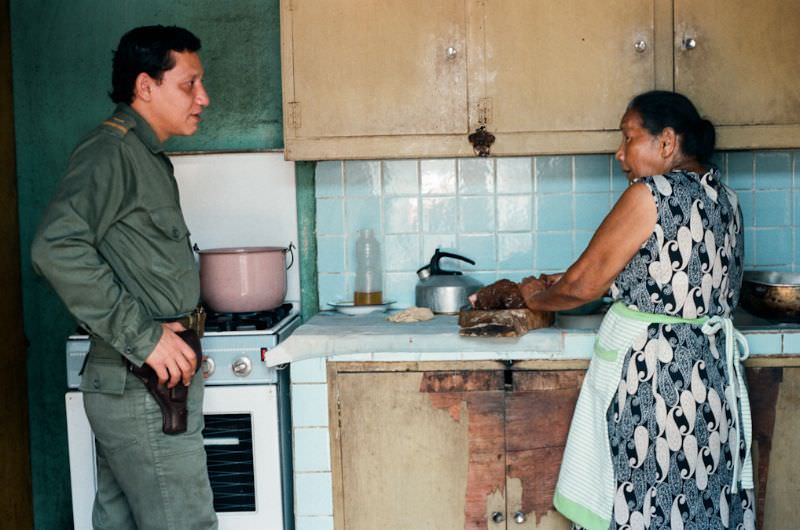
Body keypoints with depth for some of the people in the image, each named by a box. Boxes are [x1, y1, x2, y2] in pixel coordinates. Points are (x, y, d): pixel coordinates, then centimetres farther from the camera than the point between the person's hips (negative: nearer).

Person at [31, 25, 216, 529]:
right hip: (143, 388, -10)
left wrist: (170, 330, 11)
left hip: (158, 377, 10)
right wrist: (141, 337, -25)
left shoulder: (146, 158, 17)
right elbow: (57, 249, -28)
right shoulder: (110, 152, -14)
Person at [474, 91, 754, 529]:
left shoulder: (651, 194, -15)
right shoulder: (722, 195, 9)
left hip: (651, 373, -8)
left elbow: (586, 283, -11)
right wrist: (565, 282, 15)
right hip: (713, 371, 8)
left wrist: (537, 297, 9)